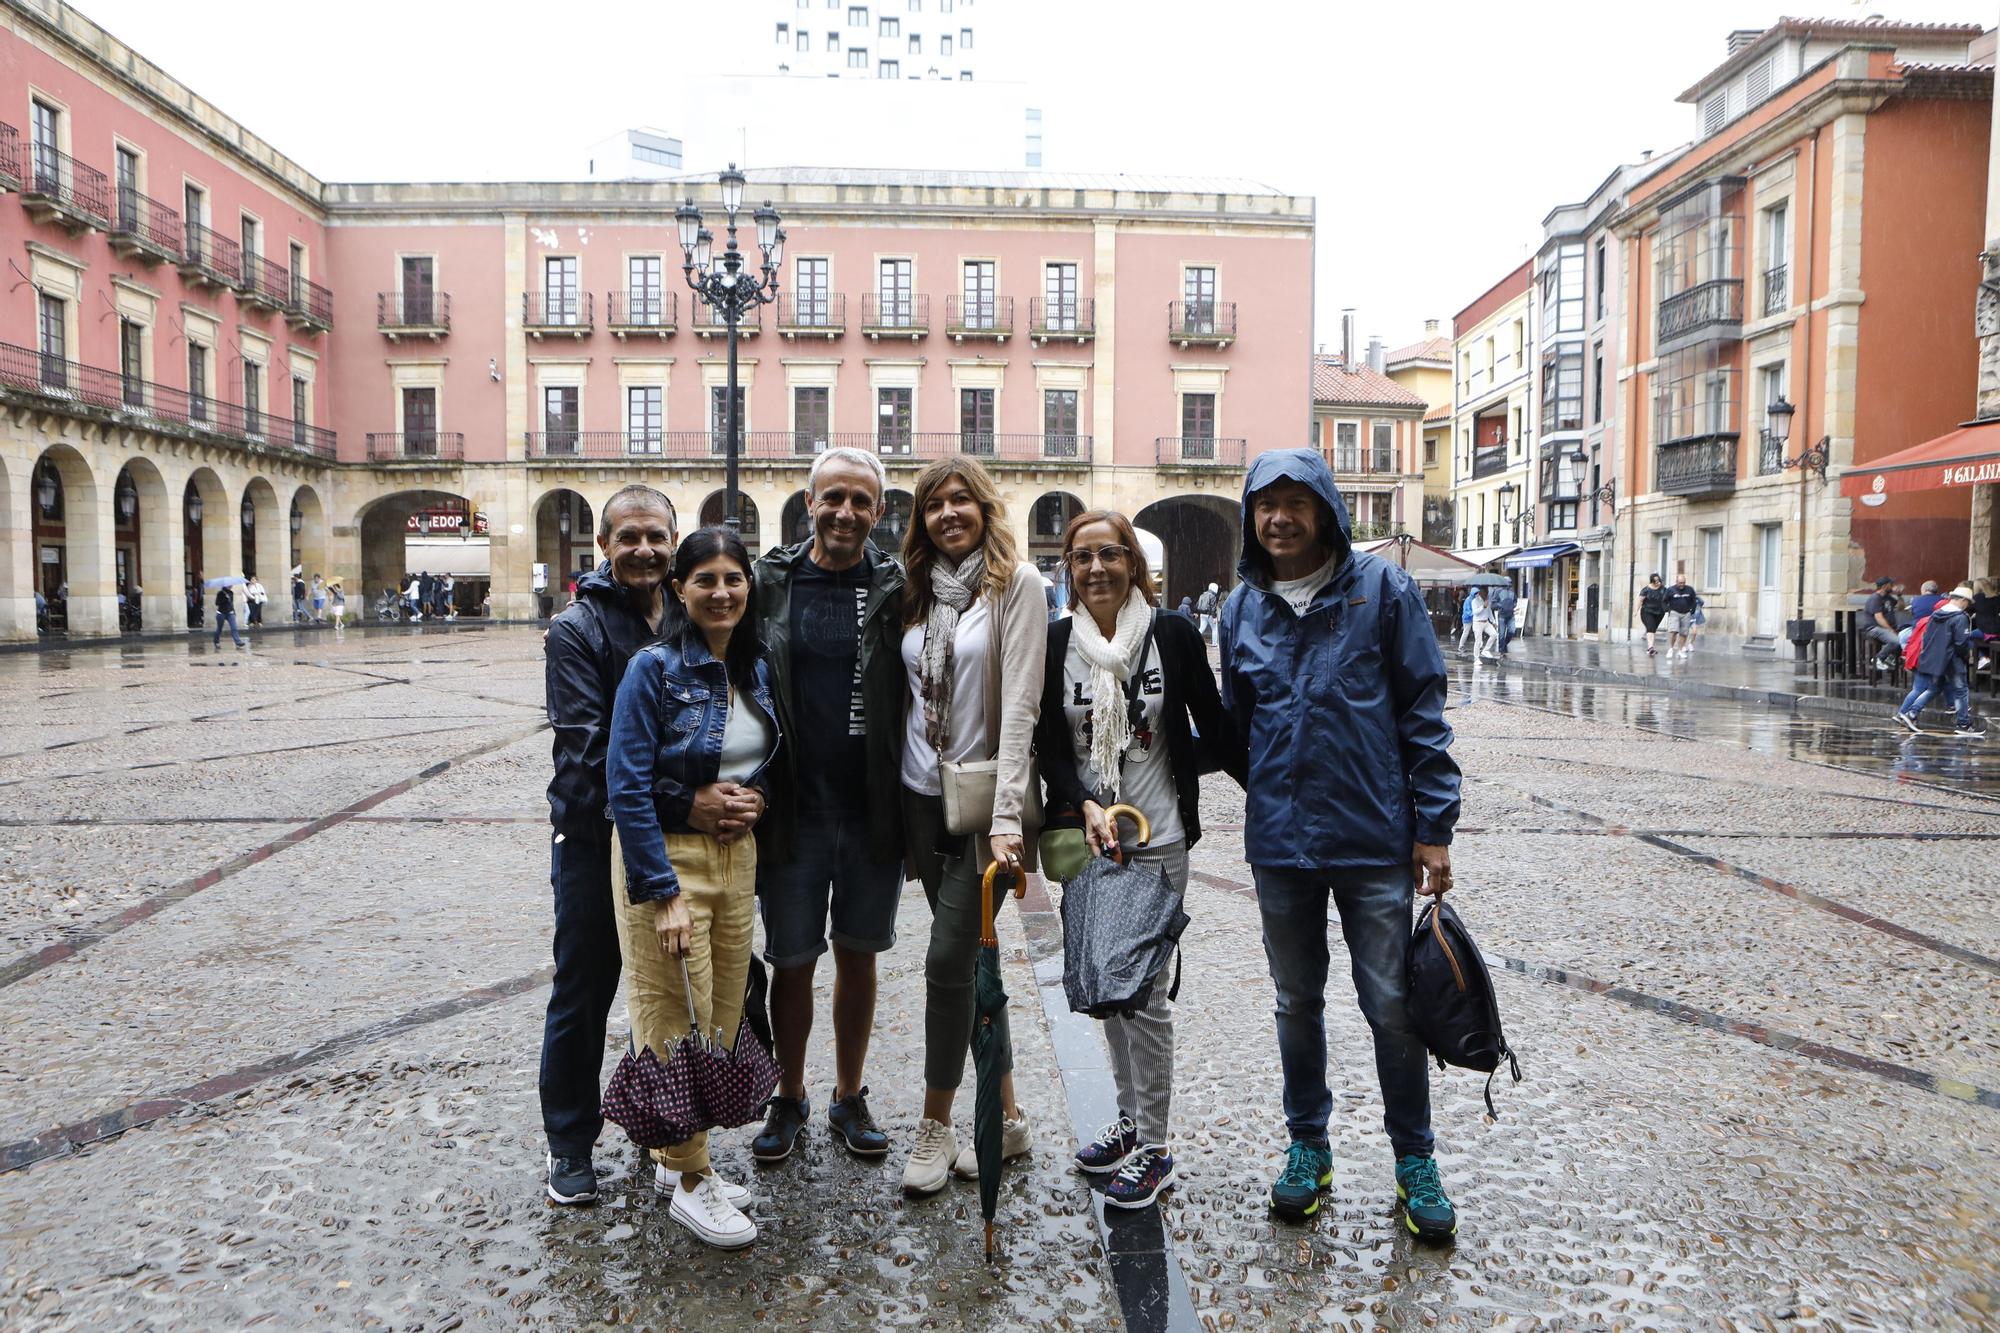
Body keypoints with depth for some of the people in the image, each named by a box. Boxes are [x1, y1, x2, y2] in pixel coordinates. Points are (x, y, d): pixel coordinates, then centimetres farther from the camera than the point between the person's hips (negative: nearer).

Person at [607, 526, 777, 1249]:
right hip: (665, 858, -6)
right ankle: (690, 1181, 19)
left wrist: (749, 798, -3)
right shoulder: (655, 668, -14)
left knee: (723, 1017, 13)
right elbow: (628, 789, -17)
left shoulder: (756, 669, 5)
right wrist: (664, 893, -20)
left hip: (736, 857, 7)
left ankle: (677, 1157, 32)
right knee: (677, 1019, 2)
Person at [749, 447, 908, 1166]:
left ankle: (850, 1097, 31)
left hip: (874, 812, 0)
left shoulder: (898, 590, -1)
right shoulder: (769, 583, 0)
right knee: (791, 963, 10)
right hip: (793, 811, 0)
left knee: (858, 956, 14)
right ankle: (789, 1098, 30)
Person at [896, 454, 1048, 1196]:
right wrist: (895, 795, 8)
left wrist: (1007, 815, -23)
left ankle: (936, 1127, 12)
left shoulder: (1016, 583, -7)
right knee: (970, 956, 12)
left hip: (980, 799, -6)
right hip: (922, 798, 6)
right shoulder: (919, 591, 10)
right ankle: (1006, 1118, 25)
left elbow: (1020, 704, -15)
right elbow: (909, 696, 13)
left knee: (949, 958, -6)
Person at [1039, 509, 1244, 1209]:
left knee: (1145, 993, -1)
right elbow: (1049, 745, -1)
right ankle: (1129, 1120, 30)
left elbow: (1216, 729, 3)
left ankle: (1153, 1147, 13)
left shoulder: (1173, 634, -5)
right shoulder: (1055, 642, 1)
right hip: (1085, 840, 4)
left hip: (1157, 841, -3)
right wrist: (1086, 807, -15)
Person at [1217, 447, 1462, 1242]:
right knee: (1298, 1003, 15)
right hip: (1280, 841, 3)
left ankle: (1414, 1160, 26)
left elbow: (1422, 711, -5)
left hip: (1373, 838, -3)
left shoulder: (1381, 589, -5)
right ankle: (1308, 1146, 33)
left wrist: (1433, 826, -7)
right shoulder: (1242, 609, 5)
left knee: (1391, 1005, 5)